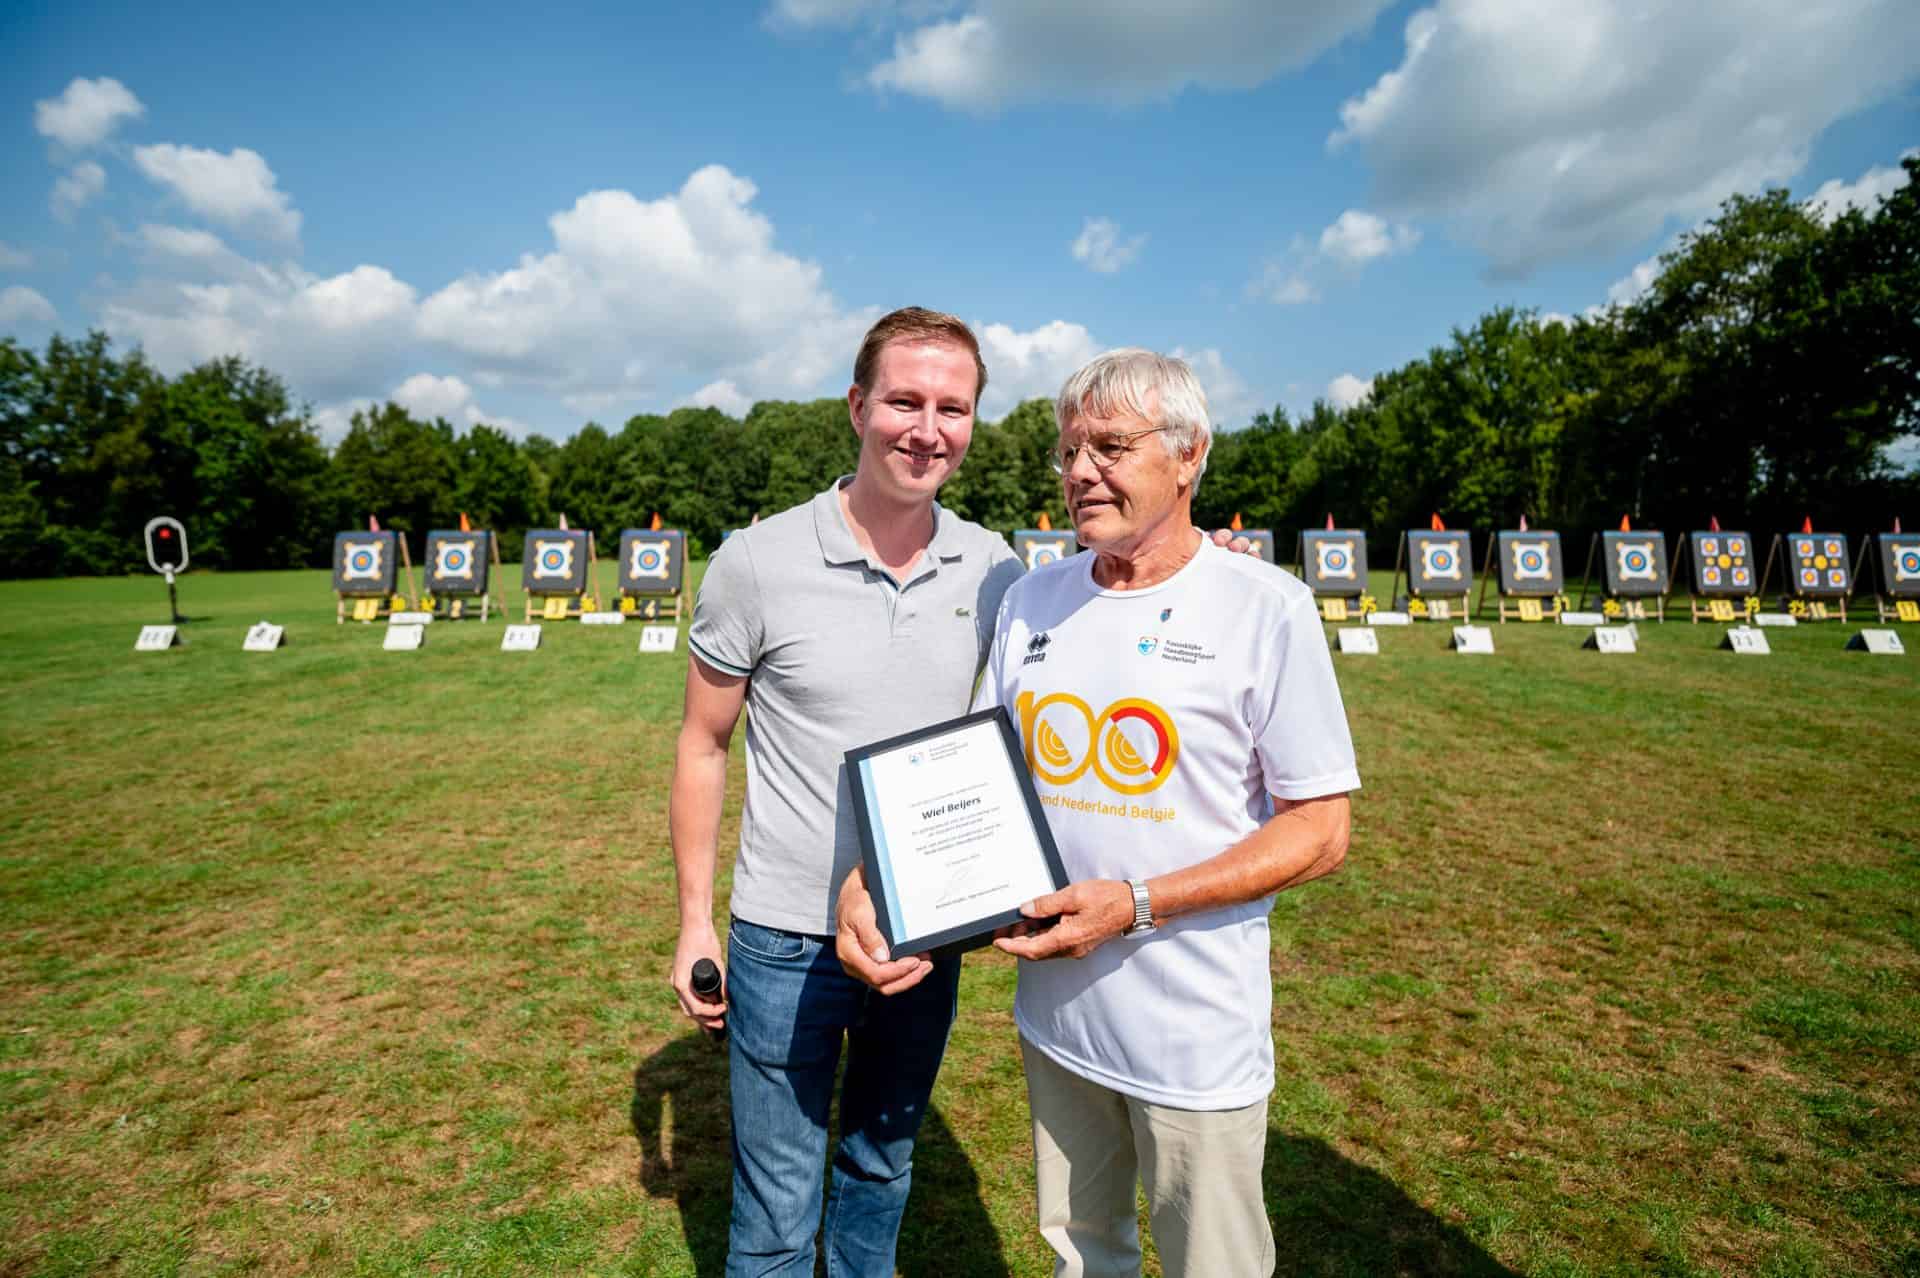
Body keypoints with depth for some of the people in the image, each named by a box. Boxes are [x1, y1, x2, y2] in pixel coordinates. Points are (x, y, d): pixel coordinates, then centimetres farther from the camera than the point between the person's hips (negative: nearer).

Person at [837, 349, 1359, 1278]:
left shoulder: (1267, 610, -13)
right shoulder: (1032, 600, 1)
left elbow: (1320, 832, -12)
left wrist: (1136, 905, -22)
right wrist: (871, 880, -10)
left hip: (1196, 1034, -4)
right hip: (1054, 1008, 4)